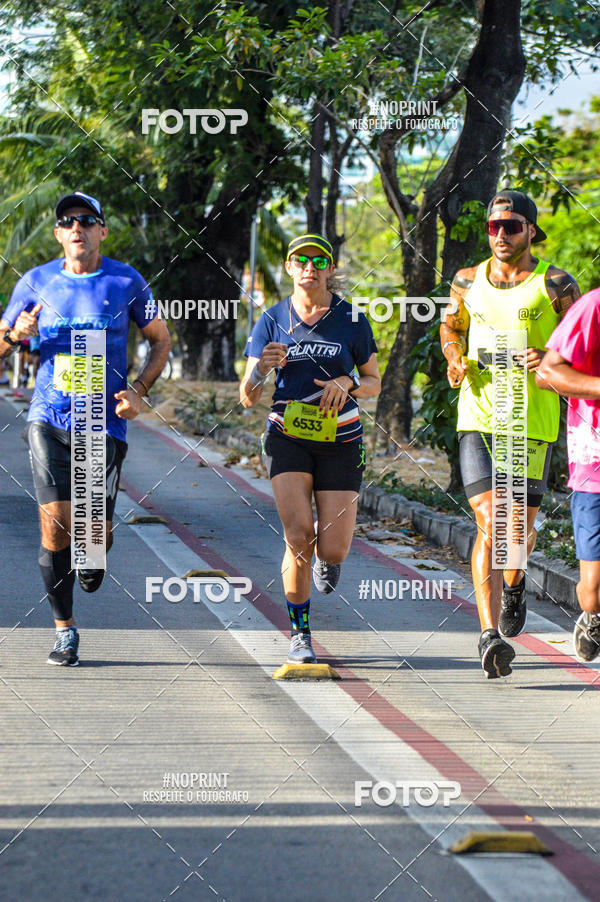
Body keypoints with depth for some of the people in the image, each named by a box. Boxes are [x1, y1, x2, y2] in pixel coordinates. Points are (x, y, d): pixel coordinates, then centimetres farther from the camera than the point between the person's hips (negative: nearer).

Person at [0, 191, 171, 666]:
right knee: (55, 524, -10)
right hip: (49, 417, 1)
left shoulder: (127, 282, 2)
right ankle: (65, 630, 4)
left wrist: (138, 390, 0)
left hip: (104, 423, -1)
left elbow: (162, 340, 14)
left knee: (96, 532, -5)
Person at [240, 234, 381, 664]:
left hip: (340, 441, 0)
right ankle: (300, 633, -2)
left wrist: (347, 384, -14)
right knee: (298, 536, -18)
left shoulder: (352, 320, -1)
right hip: (288, 438, 0)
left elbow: (374, 382, 8)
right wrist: (261, 368, -21)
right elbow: (248, 398, 1)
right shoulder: (273, 320, 0)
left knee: (332, 551, -6)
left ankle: (327, 555, 34)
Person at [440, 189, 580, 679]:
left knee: (520, 526, 3)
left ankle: (514, 584, 40)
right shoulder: (468, 282, 9)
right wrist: (456, 359, 6)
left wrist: (550, 359, -16)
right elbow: (451, 326, 27)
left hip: (532, 421, -1)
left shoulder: (554, 285, -1)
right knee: (490, 523, -11)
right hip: (477, 417, 1)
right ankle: (491, 634, -16)